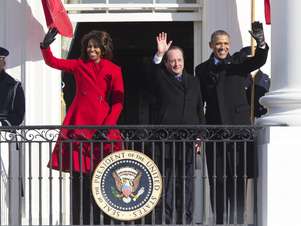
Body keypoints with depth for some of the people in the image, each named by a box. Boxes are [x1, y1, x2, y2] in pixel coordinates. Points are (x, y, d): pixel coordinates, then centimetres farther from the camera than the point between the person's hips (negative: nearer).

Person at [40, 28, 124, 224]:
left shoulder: (114, 71, 4)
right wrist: (46, 46, -9)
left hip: (102, 126, -2)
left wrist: (107, 126, -11)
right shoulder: (79, 65, 12)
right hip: (79, 124, 2)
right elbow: (52, 62, 11)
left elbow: (118, 102, 1)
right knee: (78, 176, -1)